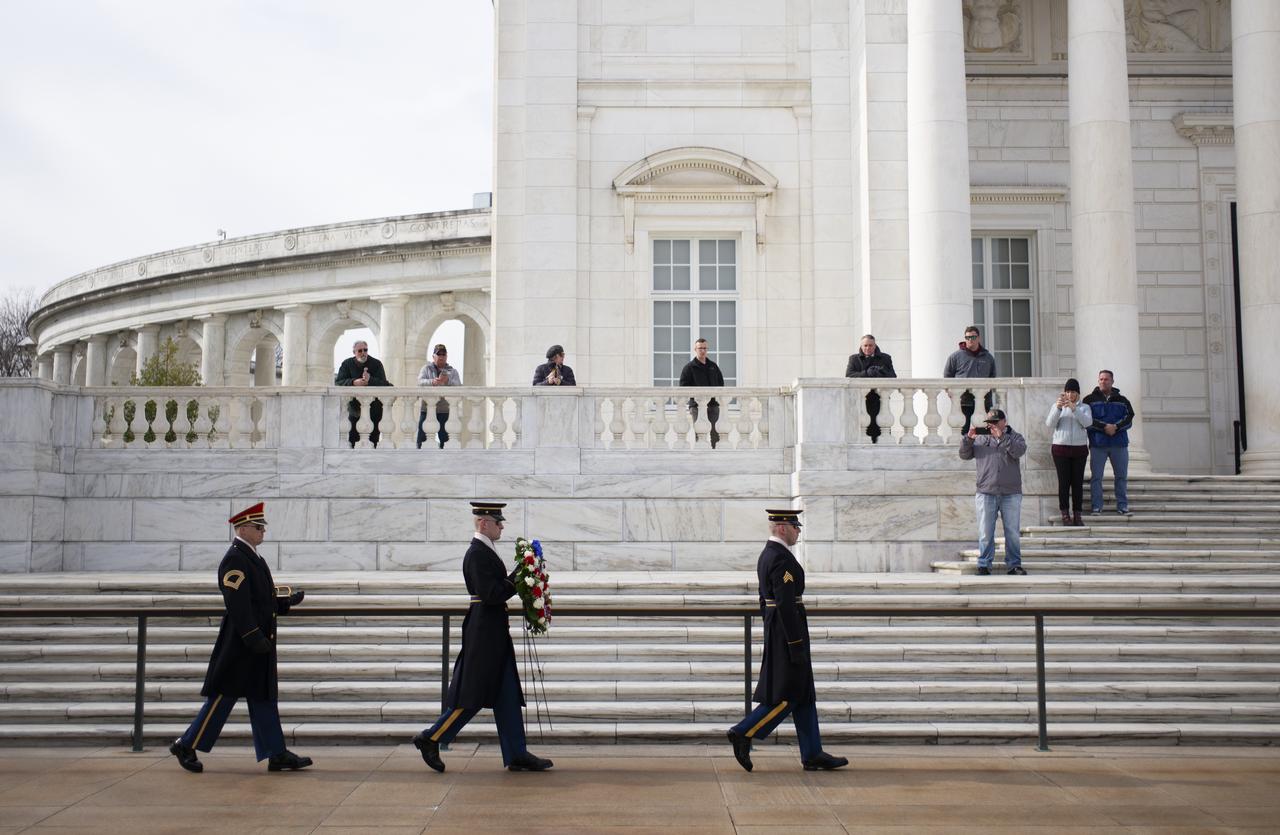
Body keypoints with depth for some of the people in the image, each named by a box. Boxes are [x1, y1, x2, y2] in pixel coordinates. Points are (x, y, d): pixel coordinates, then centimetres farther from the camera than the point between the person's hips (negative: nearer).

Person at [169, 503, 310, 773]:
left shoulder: (253, 557, 16)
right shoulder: (234, 559, -14)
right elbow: (238, 604, -22)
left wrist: (287, 601, 9)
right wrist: (254, 637, -25)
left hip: (259, 641, 10)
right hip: (241, 642, -10)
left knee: (264, 697, 8)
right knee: (224, 695, -2)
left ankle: (277, 754, 9)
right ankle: (186, 746, 12)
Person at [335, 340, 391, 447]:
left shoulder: (376, 363, -2)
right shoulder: (347, 364, 3)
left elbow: (383, 383, -13)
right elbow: (338, 382, -9)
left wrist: (370, 380, -32)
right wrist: (353, 382, -26)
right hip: (355, 402, 1)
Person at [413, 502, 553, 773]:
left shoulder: (484, 551, 16)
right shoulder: (478, 554, -16)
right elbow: (491, 594, -23)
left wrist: (516, 576, 6)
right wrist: (518, 580, -15)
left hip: (493, 632, 10)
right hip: (485, 631, -10)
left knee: (507, 695, 9)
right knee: (472, 694, -3)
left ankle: (516, 755, 11)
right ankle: (431, 739, 9)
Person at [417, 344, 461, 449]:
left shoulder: (452, 371, 14)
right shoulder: (426, 369, 12)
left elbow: (459, 386, -2)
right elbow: (420, 381, -7)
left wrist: (448, 381, -23)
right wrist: (432, 382, -29)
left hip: (445, 410, 1)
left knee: (444, 438, -1)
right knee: (422, 438, -4)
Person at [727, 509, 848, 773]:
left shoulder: (767, 555, 14)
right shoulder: (782, 559, -18)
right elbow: (786, 605, -23)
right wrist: (796, 645, -21)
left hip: (775, 632, 11)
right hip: (787, 633, -11)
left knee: (804, 695, 11)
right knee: (787, 695, -3)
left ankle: (812, 755, 13)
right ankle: (743, 734, -1)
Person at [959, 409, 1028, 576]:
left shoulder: (1014, 437, 8)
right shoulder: (980, 438, 13)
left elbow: (1019, 451, -13)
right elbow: (964, 455, 9)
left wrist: (1001, 437, -19)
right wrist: (968, 438, -6)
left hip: (1011, 494, -1)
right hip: (986, 493, 1)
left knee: (1013, 532, 3)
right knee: (985, 533, 1)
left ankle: (1014, 565, 11)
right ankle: (984, 565, 7)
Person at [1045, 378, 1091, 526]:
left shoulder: (1084, 407, 9)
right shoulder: (1056, 406, 9)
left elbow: (1088, 423, -10)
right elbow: (1049, 424, -5)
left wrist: (1074, 408, -21)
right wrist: (1057, 408, -19)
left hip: (1079, 448, 1)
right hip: (1061, 448, -1)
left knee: (1078, 482, -1)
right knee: (1064, 481, -4)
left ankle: (1077, 514, 2)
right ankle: (1065, 513, 1)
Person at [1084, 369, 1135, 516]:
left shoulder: (1122, 400, 11)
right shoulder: (1090, 400, 3)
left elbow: (1129, 419, 2)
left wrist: (1116, 427, -16)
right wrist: (1104, 427, -17)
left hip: (1119, 444, 2)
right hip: (1097, 444, -2)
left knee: (1121, 476, 6)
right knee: (1096, 477, -2)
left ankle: (1122, 506, 14)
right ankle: (1096, 507, 3)